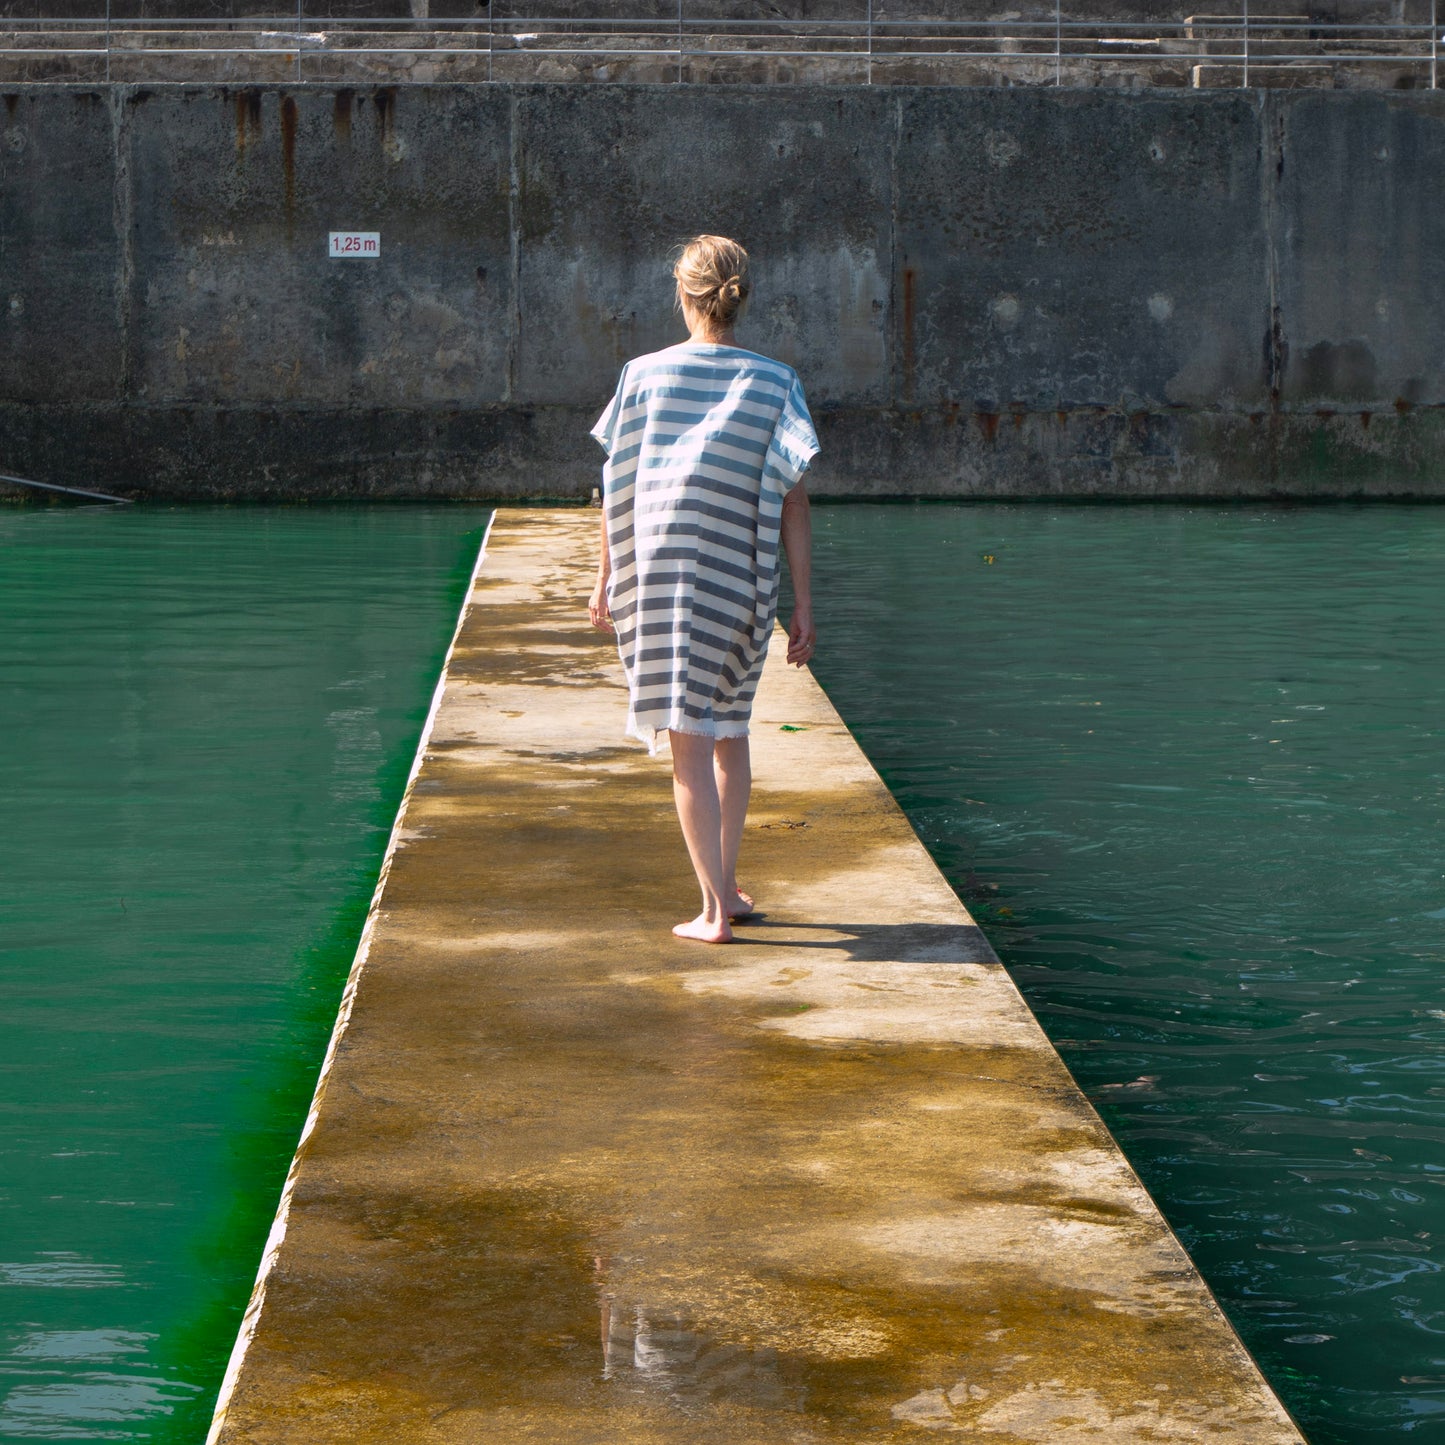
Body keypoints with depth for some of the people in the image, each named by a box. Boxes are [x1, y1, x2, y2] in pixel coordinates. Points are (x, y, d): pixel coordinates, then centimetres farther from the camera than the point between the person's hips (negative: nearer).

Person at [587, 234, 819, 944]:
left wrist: (605, 579, 10)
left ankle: (714, 909, -5)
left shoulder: (644, 375, -2)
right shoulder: (775, 383, -1)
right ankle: (726, 885, 26)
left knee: (689, 742, -1)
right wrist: (803, 607, -1)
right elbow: (793, 502, -4)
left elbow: (617, 488, 1)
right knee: (731, 730, 20)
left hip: (662, 574, -2)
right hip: (742, 582, 2)